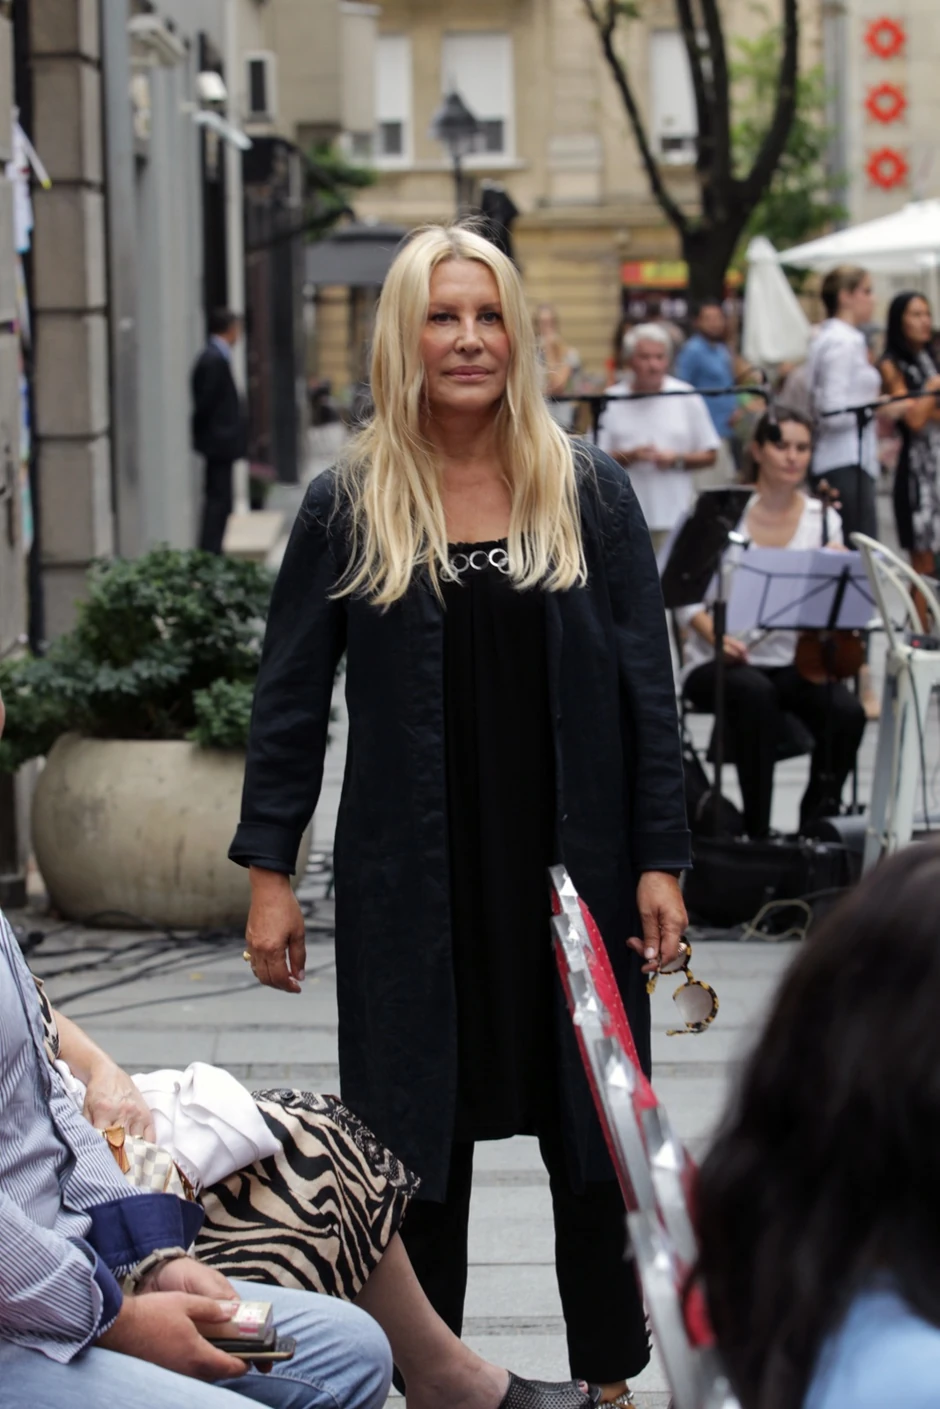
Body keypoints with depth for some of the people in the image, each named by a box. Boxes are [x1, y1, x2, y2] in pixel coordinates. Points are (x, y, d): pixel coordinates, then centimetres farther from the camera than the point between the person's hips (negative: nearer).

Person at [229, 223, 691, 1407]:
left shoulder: (589, 493, 1)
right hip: (410, 884, 0)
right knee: (420, 1136, 6)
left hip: (572, 867, 1)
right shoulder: (348, 507, 0)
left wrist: (659, 861, -4)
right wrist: (267, 873, -3)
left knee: (592, 1133, 9)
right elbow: (290, 697, 2)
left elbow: (646, 687, 2)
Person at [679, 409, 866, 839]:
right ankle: (757, 830, -27)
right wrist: (714, 633, -24)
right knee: (755, 692, -38)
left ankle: (815, 827, -8)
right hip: (719, 663, -3)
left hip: (792, 661, 3)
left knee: (847, 713, -28)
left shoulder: (823, 520, 5)